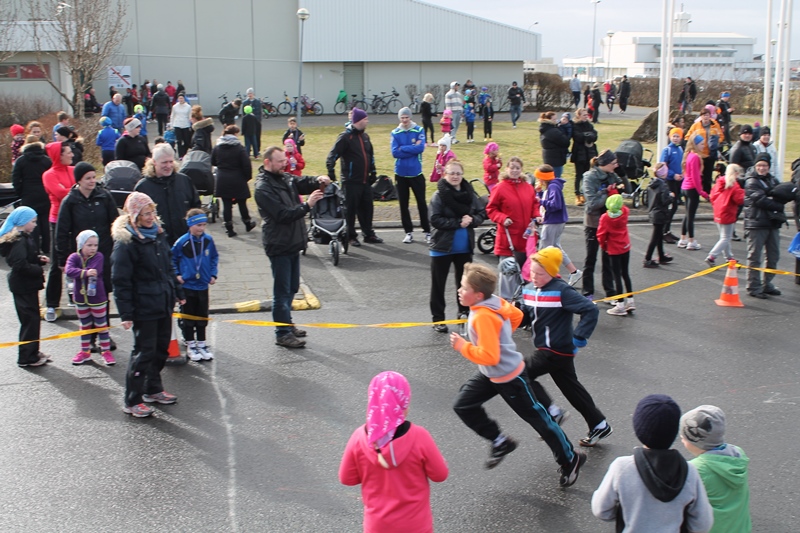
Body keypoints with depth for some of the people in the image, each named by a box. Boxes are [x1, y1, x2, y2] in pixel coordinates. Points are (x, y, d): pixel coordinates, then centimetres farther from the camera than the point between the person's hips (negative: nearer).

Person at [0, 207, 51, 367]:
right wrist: (39, 269, -17)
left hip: (27, 285, 10)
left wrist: (39, 259, 3)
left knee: (32, 319, 17)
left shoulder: (26, 238, 12)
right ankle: (27, 357, 4)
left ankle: (32, 352, 28)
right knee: (30, 320, -4)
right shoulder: (19, 241, -20)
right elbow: (21, 266, -27)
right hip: (23, 286, -10)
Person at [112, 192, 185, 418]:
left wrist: (178, 293, 21)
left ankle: (153, 389, 33)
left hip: (163, 304, 8)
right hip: (144, 308, -8)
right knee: (144, 351, -3)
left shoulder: (158, 234, 9)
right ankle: (132, 401, 7)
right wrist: (126, 313, -20)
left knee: (161, 348, 16)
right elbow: (120, 281, -17)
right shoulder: (126, 242, -16)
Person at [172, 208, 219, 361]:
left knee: (202, 316, 13)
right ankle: (190, 345, 19)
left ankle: (202, 344, 25)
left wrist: (213, 274, 4)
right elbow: (172, 258, -3)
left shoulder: (208, 240, -3)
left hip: (203, 285, 3)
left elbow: (214, 257, 11)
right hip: (187, 285, -3)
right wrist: (176, 274, -8)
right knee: (188, 316, 7)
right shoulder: (182, 242, -14)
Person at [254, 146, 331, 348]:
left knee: (292, 288, 19)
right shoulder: (263, 188, -18)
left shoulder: (285, 178, 9)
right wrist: (307, 205, -29)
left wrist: (318, 180, -14)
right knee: (282, 291, -3)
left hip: (292, 244, 9)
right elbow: (283, 214, -24)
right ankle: (282, 334, 3)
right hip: (279, 246, -9)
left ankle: (287, 324, 32)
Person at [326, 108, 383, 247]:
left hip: (365, 181, 7)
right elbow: (333, 154, -17)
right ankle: (351, 236, 8)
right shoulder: (345, 137, -10)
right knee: (351, 209, 0)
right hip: (351, 182, -7)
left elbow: (371, 156, 23)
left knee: (367, 208, 10)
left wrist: (373, 172, 20)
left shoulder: (364, 136, 13)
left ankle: (369, 234, 19)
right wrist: (331, 169, -28)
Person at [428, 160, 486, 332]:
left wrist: (472, 220, -17)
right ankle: (437, 318, 11)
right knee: (438, 284, 3)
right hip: (442, 246, -4)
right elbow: (435, 220, -18)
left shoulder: (469, 193, 1)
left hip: (464, 247, 4)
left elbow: (481, 214, 3)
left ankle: (464, 312, 32)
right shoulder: (439, 195, -11)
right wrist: (458, 223, -21)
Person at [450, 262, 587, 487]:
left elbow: (489, 356, -34)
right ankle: (500, 441, 22)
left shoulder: (483, 316, -31)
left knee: (537, 417, 6)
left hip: (509, 377, -9)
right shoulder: (494, 301, -6)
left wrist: (463, 346, -22)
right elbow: (516, 315, 12)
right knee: (463, 406, 8)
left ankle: (570, 460, 23)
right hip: (490, 375, 9)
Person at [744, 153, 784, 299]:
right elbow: (760, 200, -16)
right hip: (756, 223, -7)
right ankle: (753, 287, 2)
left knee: (773, 256, 11)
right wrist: (778, 205, -11)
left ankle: (767, 284, 23)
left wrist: (772, 199, -14)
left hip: (773, 223, 7)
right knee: (754, 257, -3)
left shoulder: (773, 181, 16)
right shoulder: (751, 182, -4)